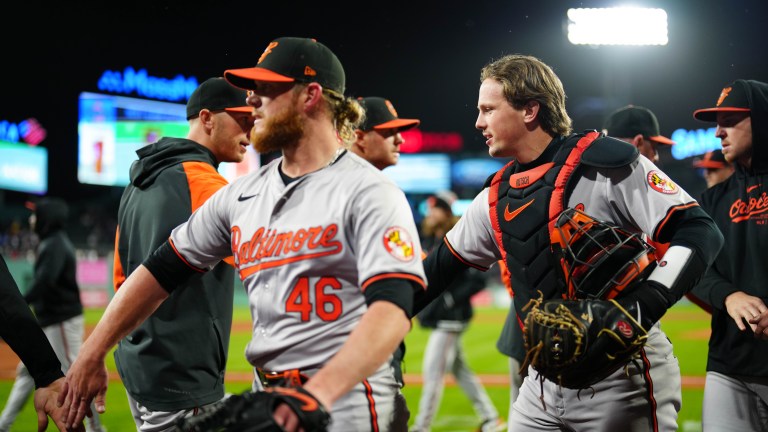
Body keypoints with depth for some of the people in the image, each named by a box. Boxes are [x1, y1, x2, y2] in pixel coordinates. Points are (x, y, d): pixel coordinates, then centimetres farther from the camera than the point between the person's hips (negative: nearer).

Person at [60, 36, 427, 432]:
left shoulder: (368, 191, -10)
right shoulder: (241, 194, 10)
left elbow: (392, 309, -23)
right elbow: (161, 269, 15)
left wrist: (321, 391, -37)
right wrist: (91, 356, 7)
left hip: (345, 399, -6)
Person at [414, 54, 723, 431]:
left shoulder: (605, 164, -9)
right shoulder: (496, 197, 12)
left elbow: (698, 231, -13)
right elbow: (443, 264, 24)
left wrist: (645, 306, -25)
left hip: (621, 382, -6)